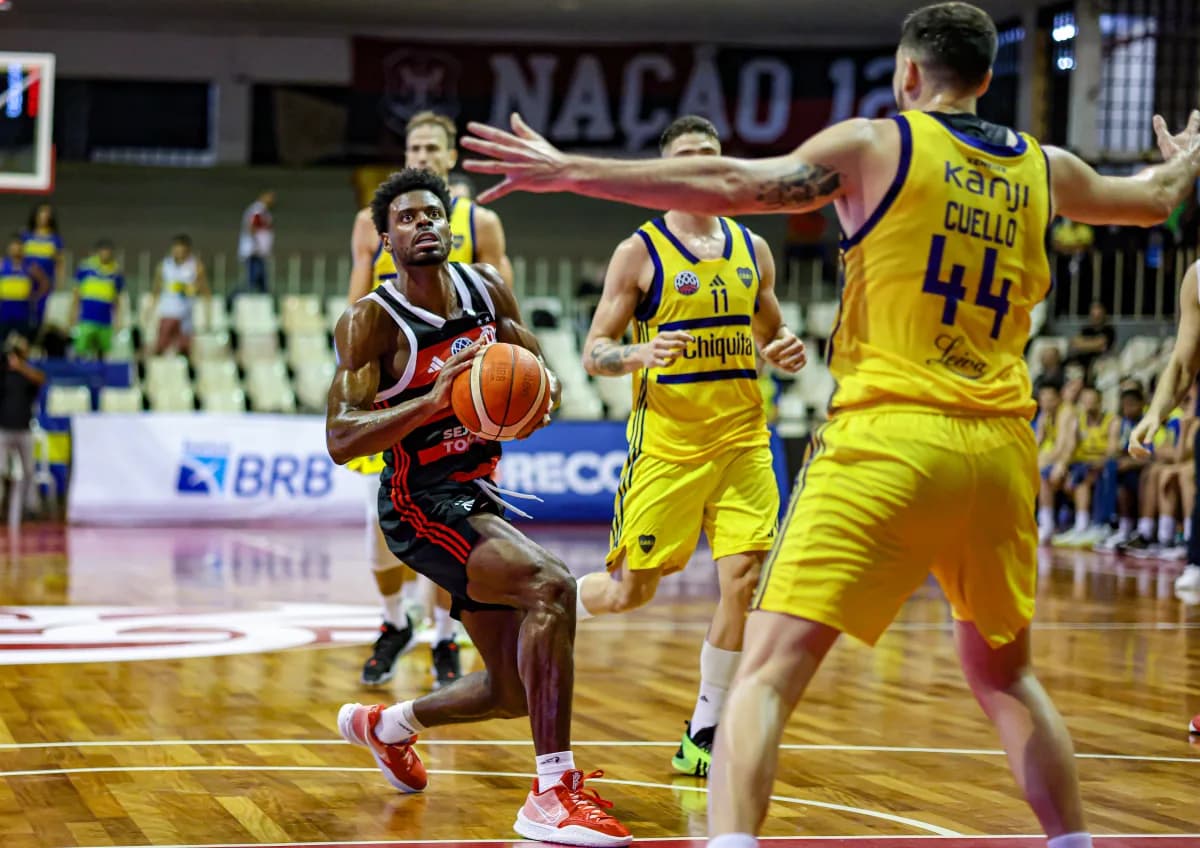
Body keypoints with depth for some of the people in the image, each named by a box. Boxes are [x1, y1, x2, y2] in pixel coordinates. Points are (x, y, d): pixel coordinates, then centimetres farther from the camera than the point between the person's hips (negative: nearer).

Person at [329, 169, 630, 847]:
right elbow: (340, 440, -20)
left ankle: (383, 724, 43)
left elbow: (545, 381, 12)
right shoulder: (372, 320, -13)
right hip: (422, 504, -8)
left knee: (515, 690, 15)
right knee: (552, 585, -32)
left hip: (480, 494, 8)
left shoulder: (488, 289, 4)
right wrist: (433, 401, -32)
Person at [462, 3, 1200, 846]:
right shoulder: (1044, 169, 16)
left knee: (769, 669, -8)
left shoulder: (877, 145, 2)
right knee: (1003, 673, 25)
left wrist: (571, 171, -8)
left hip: (890, 436, -5)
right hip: (1001, 447, 5)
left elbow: (732, 184, -9)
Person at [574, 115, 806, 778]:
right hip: (664, 444, -3)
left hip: (742, 441, 3)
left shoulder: (751, 249, 11)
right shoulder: (640, 252, -2)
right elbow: (593, 353, -2)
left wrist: (786, 354, -1)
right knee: (632, 589, 0)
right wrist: (639, 355, -24)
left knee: (742, 579, -10)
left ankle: (703, 737, 4)